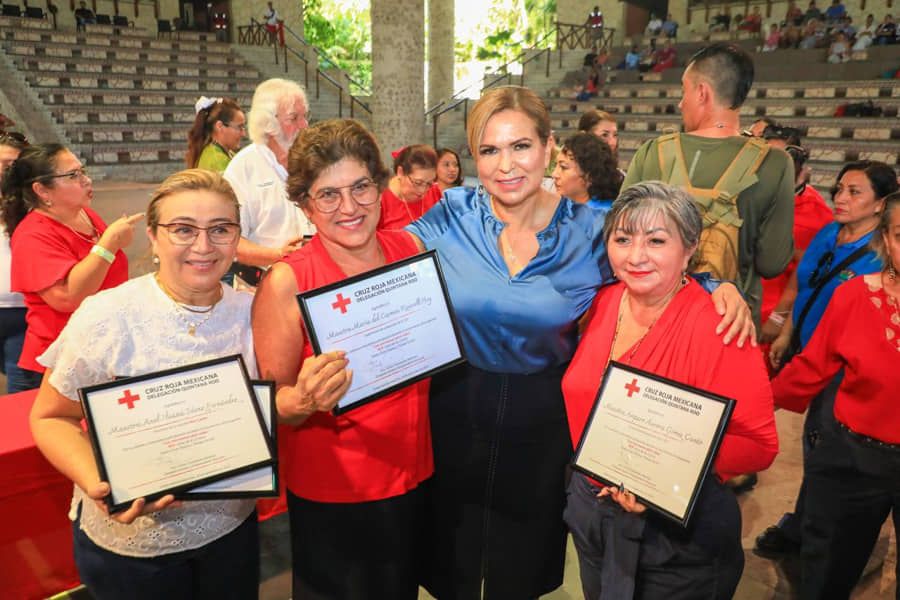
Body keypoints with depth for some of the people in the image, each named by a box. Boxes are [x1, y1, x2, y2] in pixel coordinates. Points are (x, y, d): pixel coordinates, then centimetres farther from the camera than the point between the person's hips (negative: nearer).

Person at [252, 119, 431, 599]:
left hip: (415, 478, 4)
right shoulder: (286, 282, -18)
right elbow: (271, 406, -12)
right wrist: (304, 400, -32)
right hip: (332, 497, -4)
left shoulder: (410, 249, -6)